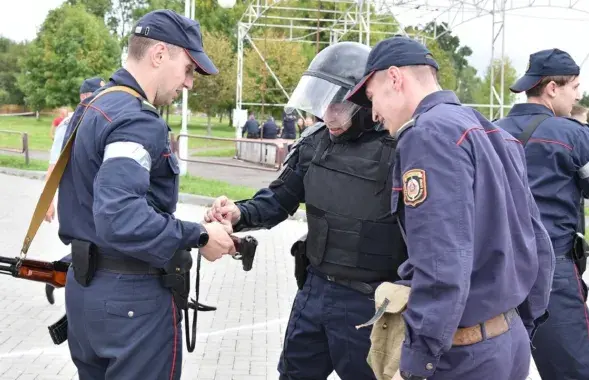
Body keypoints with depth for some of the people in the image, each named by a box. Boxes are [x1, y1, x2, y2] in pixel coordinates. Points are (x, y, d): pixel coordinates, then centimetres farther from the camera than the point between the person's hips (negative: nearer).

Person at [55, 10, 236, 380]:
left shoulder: (92, 107, 11)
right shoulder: (137, 120, -21)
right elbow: (120, 220, -32)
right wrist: (199, 236, -22)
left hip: (84, 285, 10)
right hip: (131, 296, -9)